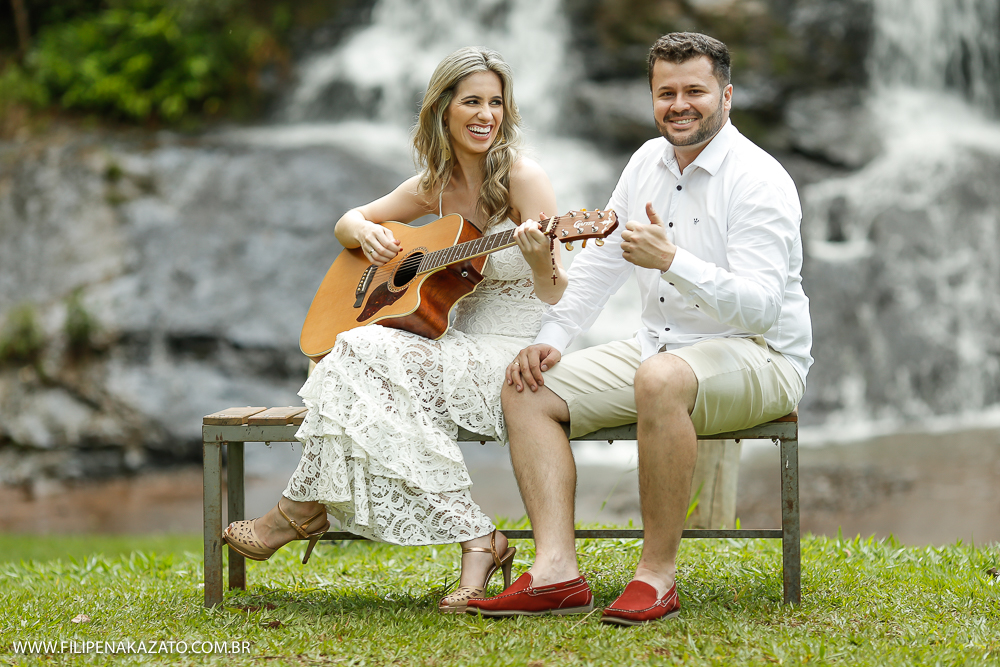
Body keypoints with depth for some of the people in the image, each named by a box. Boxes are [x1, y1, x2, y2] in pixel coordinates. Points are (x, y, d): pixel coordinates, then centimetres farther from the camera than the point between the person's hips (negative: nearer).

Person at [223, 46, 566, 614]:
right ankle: (475, 540, -22)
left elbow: (557, 298, -12)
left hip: (515, 361, -7)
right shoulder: (438, 185, 11)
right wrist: (366, 232, 1)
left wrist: (541, 260, -34)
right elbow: (348, 223, 25)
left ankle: (304, 510, -6)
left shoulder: (522, 176, -7)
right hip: (460, 349, 7)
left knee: (367, 354, -26)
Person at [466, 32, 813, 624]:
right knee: (527, 387, -7)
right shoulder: (650, 161, 9)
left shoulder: (758, 180, -15)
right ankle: (557, 572, -21)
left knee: (661, 378, -40)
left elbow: (762, 306, -25)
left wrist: (672, 261, -36)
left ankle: (659, 574, -29)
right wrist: (551, 340, 5)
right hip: (659, 346, 8)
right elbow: (601, 261, 18)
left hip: (760, 358, -8)